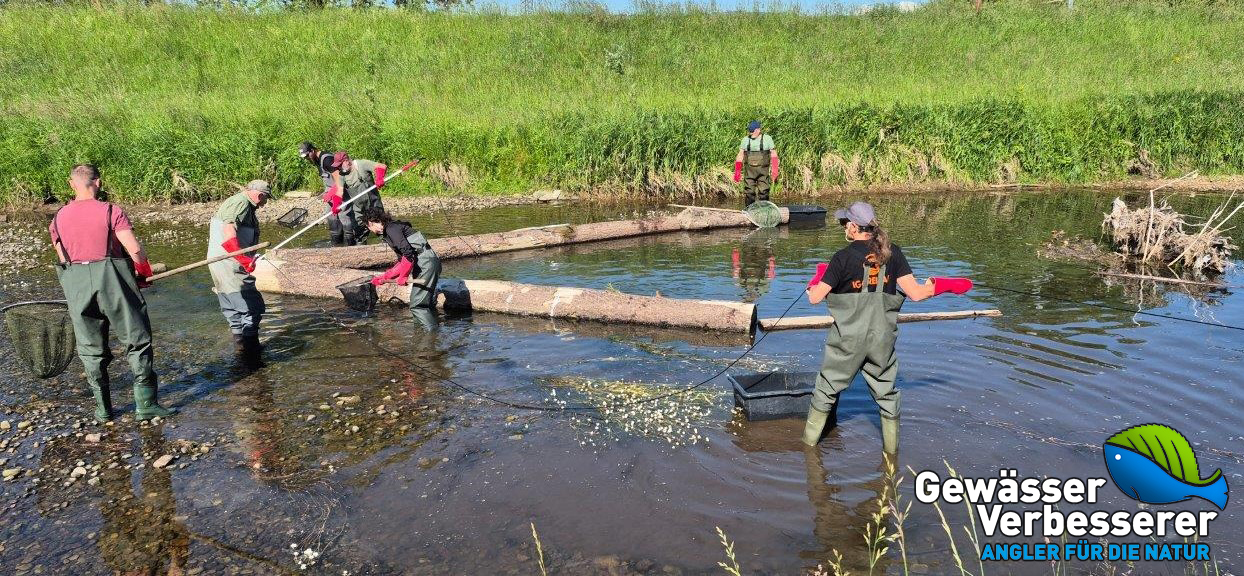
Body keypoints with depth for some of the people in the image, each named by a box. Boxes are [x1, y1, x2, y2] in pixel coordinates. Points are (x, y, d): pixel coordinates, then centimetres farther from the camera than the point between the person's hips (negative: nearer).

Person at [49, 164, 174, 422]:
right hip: (114, 283, -4)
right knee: (137, 341, 6)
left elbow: (62, 258, 10)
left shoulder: (58, 219, 6)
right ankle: (145, 404, 5)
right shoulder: (111, 211, -8)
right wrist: (145, 272, 3)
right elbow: (135, 249, -15)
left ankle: (102, 408, 19)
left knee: (91, 348, 13)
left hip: (77, 287, 4)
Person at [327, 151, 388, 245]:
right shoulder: (341, 174, -1)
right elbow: (340, 190, -12)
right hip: (358, 207, 3)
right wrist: (336, 204, -29)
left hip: (373, 203, -3)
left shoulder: (361, 164, -13)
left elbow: (382, 167, -22)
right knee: (359, 229, 4)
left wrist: (379, 179, -41)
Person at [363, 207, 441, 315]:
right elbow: (402, 261, 26)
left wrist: (403, 276, -12)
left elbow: (408, 252, -19)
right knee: (427, 304, 13)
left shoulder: (392, 229, -7)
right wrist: (384, 277, 23)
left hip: (426, 262, -10)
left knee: (417, 306, -11)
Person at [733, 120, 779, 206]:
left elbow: (773, 155, 3)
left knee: (763, 193, -5)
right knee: (749, 193, -2)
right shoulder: (745, 140, 9)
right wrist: (737, 171, 4)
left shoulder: (767, 139, 3)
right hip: (750, 171, 2)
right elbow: (740, 156, 12)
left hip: (763, 171, -2)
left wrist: (774, 172, -5)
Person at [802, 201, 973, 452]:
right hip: (882, 338, 3)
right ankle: (892, 448, 26)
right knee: (886, 392, 17)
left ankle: (810, 441, 22)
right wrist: (943, 284, 12)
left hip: (848, 340, -3)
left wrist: (819, 275, 9)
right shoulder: (892, 252, -3)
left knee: (827, 389, 12)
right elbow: (915, 293, -6)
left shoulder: (844, 257, -13)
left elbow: (815, 297, -11)